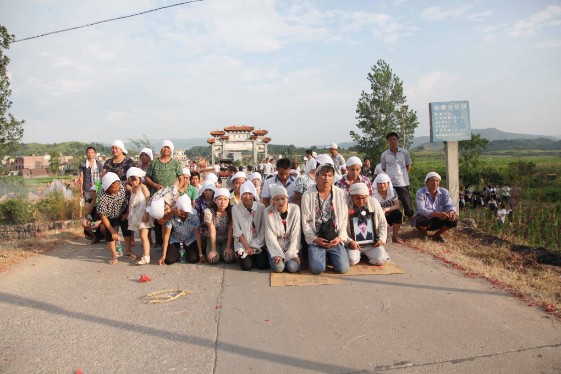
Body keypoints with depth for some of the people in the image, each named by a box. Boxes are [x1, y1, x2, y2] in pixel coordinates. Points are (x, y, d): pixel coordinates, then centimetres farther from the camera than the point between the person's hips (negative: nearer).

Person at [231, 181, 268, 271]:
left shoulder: (261, 207, -9)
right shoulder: (235, 208, -10)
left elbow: (263, 230, -6)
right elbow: (237, 231, -7)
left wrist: (254, 246, -11)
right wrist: (247, 247, -12)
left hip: (258, 244, 1)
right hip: (242, 244, -1)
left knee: (262, 265, -14)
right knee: (246, 266, -17)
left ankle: (255, 255, 18)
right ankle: (240, 255, 15)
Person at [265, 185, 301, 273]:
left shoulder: (295, 209, -9)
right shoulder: (268, 211, -11)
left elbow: (296, 233, -9)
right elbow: (270, 236, -12)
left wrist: (291, 253, -16)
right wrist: (278, 254, -21)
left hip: (291, 245, 1)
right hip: (275, 246, -1)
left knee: (293, 267, -22)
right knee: (278, 267, -24)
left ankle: (290, 258, 10)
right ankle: (275, 258, 9)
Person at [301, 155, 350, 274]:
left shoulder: (341, 194, 0)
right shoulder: (307, 195, -4)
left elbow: (344, 219, 1)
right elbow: (305, 221, -1)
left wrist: (340, 237, -10)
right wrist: (314, 239, -10)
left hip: (335, 239, 1)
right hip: (316, 240, -1)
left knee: (343, 268, -12)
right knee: (317, 269, -18)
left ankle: (330, 255, 20)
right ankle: (318, 254, 17)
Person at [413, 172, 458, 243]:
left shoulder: (444, 192, -7)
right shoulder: (420, 192, -18)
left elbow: (449, 205, -13)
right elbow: (421, 210, -30)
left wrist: (451, 212, -40)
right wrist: (437, 214, -47)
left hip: (438, 221, 4)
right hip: (424, 218, -4)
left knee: (454, 219, -21)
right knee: (420, 220, -38)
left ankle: (437, 235, 6)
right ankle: (424, 233, 1)